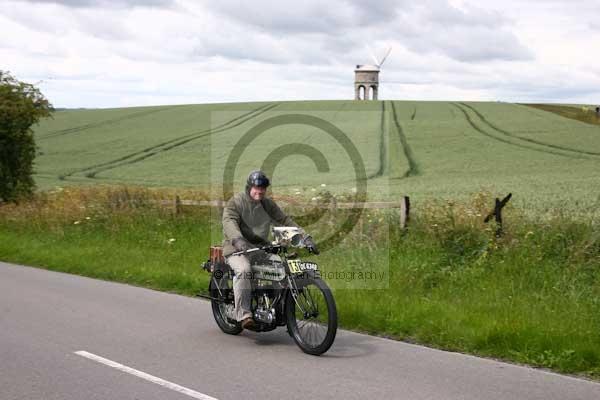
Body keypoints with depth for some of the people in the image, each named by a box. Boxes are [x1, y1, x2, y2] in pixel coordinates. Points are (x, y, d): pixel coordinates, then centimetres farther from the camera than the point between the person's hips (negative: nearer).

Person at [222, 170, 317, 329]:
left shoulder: (268, 204, 13)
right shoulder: (235, 202, -3)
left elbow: (285, 220, 7)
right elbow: (229, 222, -20)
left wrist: (305, 238, -7)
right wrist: (237, 239, -42)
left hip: (261, 248, 5)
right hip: (237, 249, -5)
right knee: (244, 270, -35)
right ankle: (244, 314, -34)